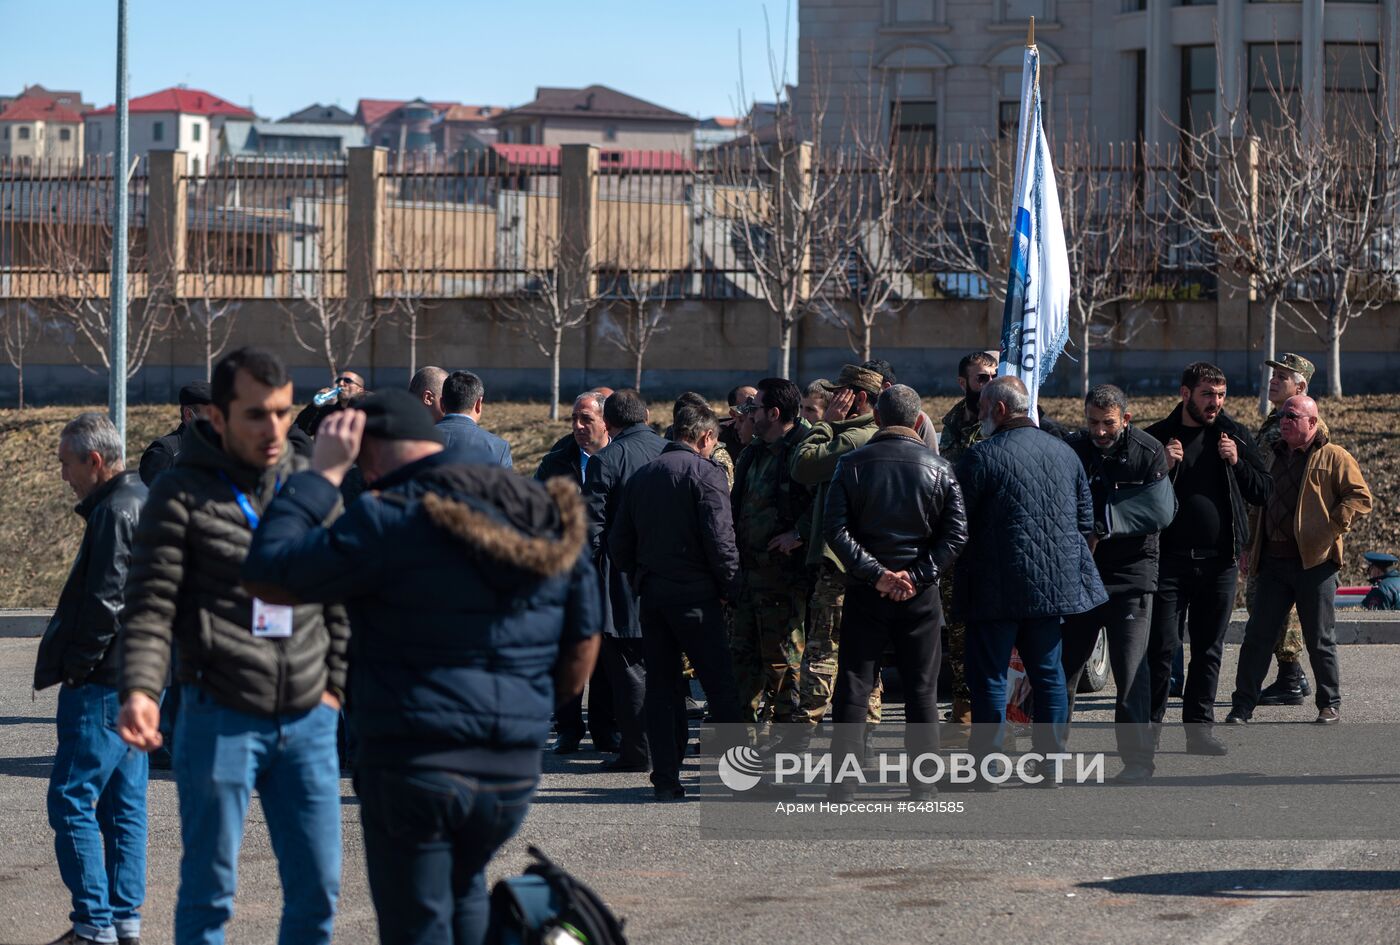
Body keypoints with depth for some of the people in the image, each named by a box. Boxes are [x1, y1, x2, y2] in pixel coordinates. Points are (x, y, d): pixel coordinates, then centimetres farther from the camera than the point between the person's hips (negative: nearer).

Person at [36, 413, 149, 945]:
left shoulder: (115, 513, -15)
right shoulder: (144, 501, 16)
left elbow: (104, 602, -21)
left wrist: (74, 668, -12)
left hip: (105, 683, -10)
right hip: (140, 678, 10)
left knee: (71, 801, -6)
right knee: (124, 805, 12)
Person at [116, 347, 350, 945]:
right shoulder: (182, 494, -5)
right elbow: (150, 605, -8)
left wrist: (335, 683, 10)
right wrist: (140, 688, -23)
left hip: (307, 720, 4)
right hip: (220, 718, -4)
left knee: (317, 889, 7)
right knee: (209, 891, 2)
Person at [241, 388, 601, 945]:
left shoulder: (391, 520, -15)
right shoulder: (549, 518, 5)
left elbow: (268, 574, -11)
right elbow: (582, 648, 13)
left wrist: (321, 474, -4)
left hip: (414, 767, -6)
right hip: (514, 773, 6)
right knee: (463, 890, 29)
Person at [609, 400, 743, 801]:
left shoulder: (641, 475, 12)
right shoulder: (705, 473, -8)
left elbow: (618, 542, 12)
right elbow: (719, 539, -15)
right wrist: (730, 587, -4)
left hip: (651, 592, 6)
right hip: (694, 594, -6)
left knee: (661, 687, 8)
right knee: (720, 685, 0)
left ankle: (666, 778, 6)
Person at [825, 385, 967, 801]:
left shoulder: (852, 464, -2)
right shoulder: (939, 468, 0)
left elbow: (834, 528, -10)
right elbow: (956, 533, -7)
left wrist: (875, 573, -10)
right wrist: (918, 575, -9)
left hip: (866, 593, 0)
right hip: (920, 594, 0)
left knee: (853, 687, 4)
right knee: (921, 689, 7)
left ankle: (843, 783, 1)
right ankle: (924, 783, 7)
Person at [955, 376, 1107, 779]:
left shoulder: (983, 455, -11)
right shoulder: (1064, 452, 10)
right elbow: (1085, 520, 15)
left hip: (997, 589, -6)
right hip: (1055, 584, 6)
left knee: (989, 676, -1)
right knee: (1048, 674, 13)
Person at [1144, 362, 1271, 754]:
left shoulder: (1235, 435, 8)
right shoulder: (1157, 437, 2)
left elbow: (1263, 491, 9)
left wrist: (1236, 463, -7)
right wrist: (1163, 468, -14)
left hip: (1219, 561, 2)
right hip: (1169, 559, -2)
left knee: (1209, 648, 6)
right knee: (1161, 647, -5)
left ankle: (1199, 727, 13)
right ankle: (1149, 724, 2)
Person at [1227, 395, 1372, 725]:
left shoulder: (1333, 458, -1)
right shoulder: (1274, 457, 17)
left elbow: (1360, 497, -7)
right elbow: (1257, 502, 26)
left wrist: (1332, 528, -15)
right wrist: (1252, 548, 19)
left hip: (1315, 561, -5)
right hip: (1274, 561, 5)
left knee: (1320, 640, 3)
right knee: (1258, 636, 2)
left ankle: (1330, 704, 15)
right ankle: (1242, 706, 6)